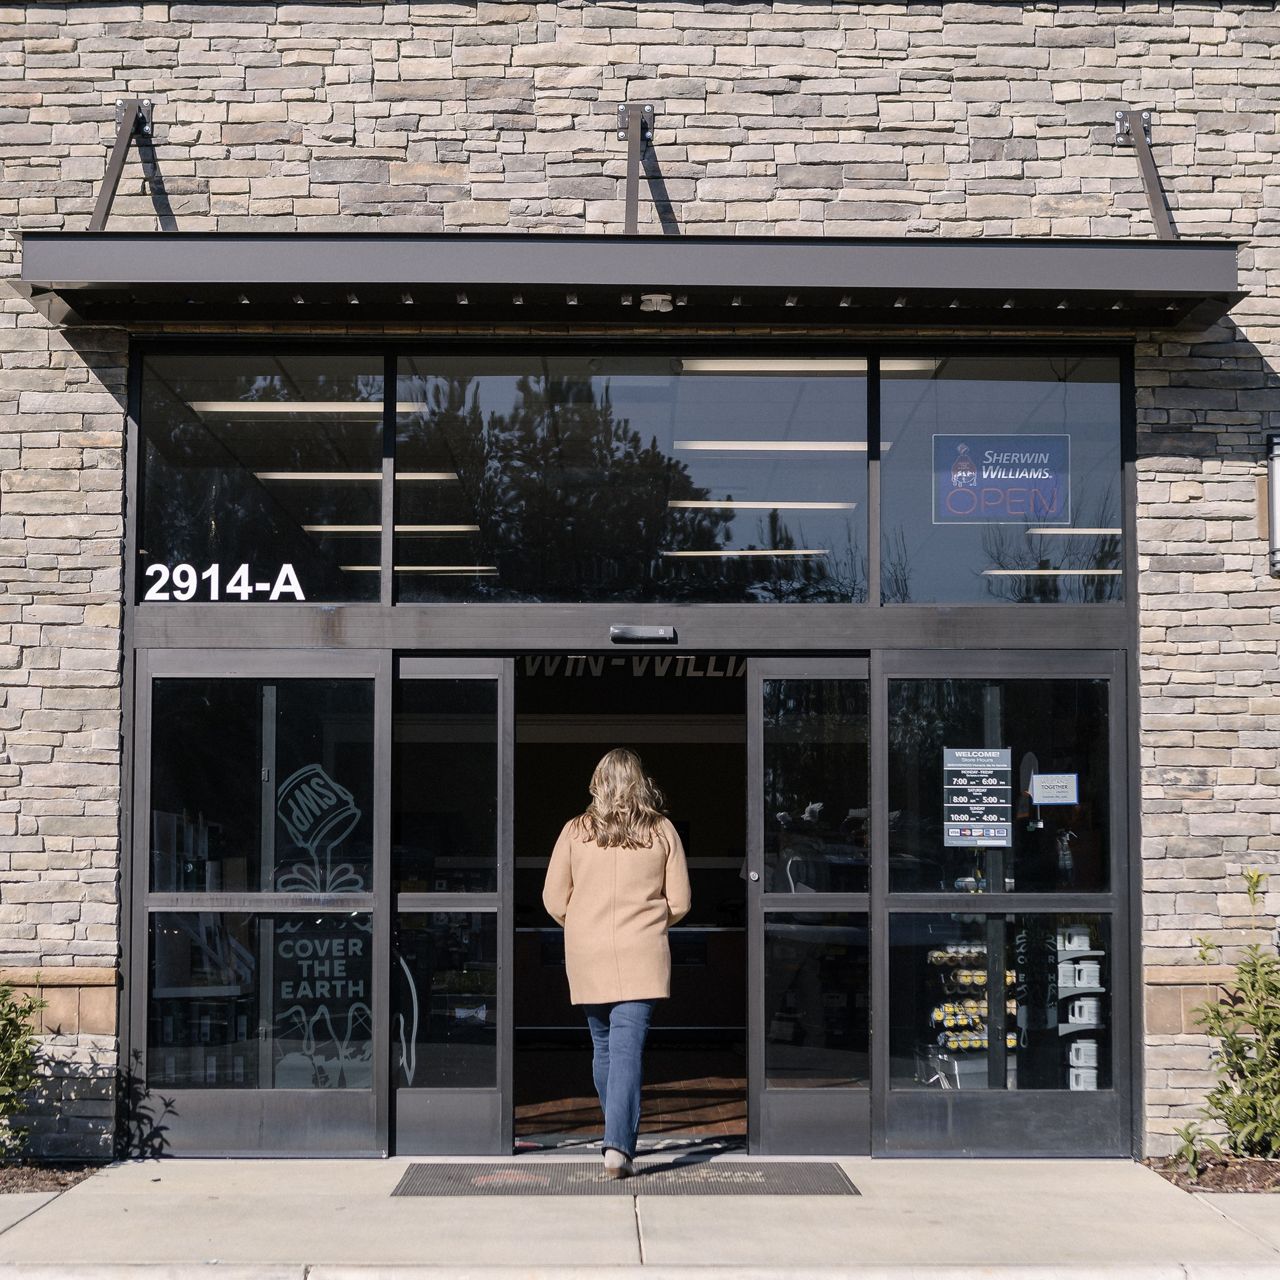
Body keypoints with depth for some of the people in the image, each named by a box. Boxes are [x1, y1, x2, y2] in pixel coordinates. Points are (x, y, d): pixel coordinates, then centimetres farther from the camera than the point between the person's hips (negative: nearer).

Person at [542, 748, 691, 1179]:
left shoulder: (576, 831, 1)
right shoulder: (662, 832, 1)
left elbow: (554, 900, 2)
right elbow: (679, 903, 3)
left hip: (587, 957, 1)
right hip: (642, 955, -1)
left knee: (603, 1048, 16)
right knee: (628, 1049, -7)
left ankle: (618, 1138, 26)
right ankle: (618, 1146, -19)